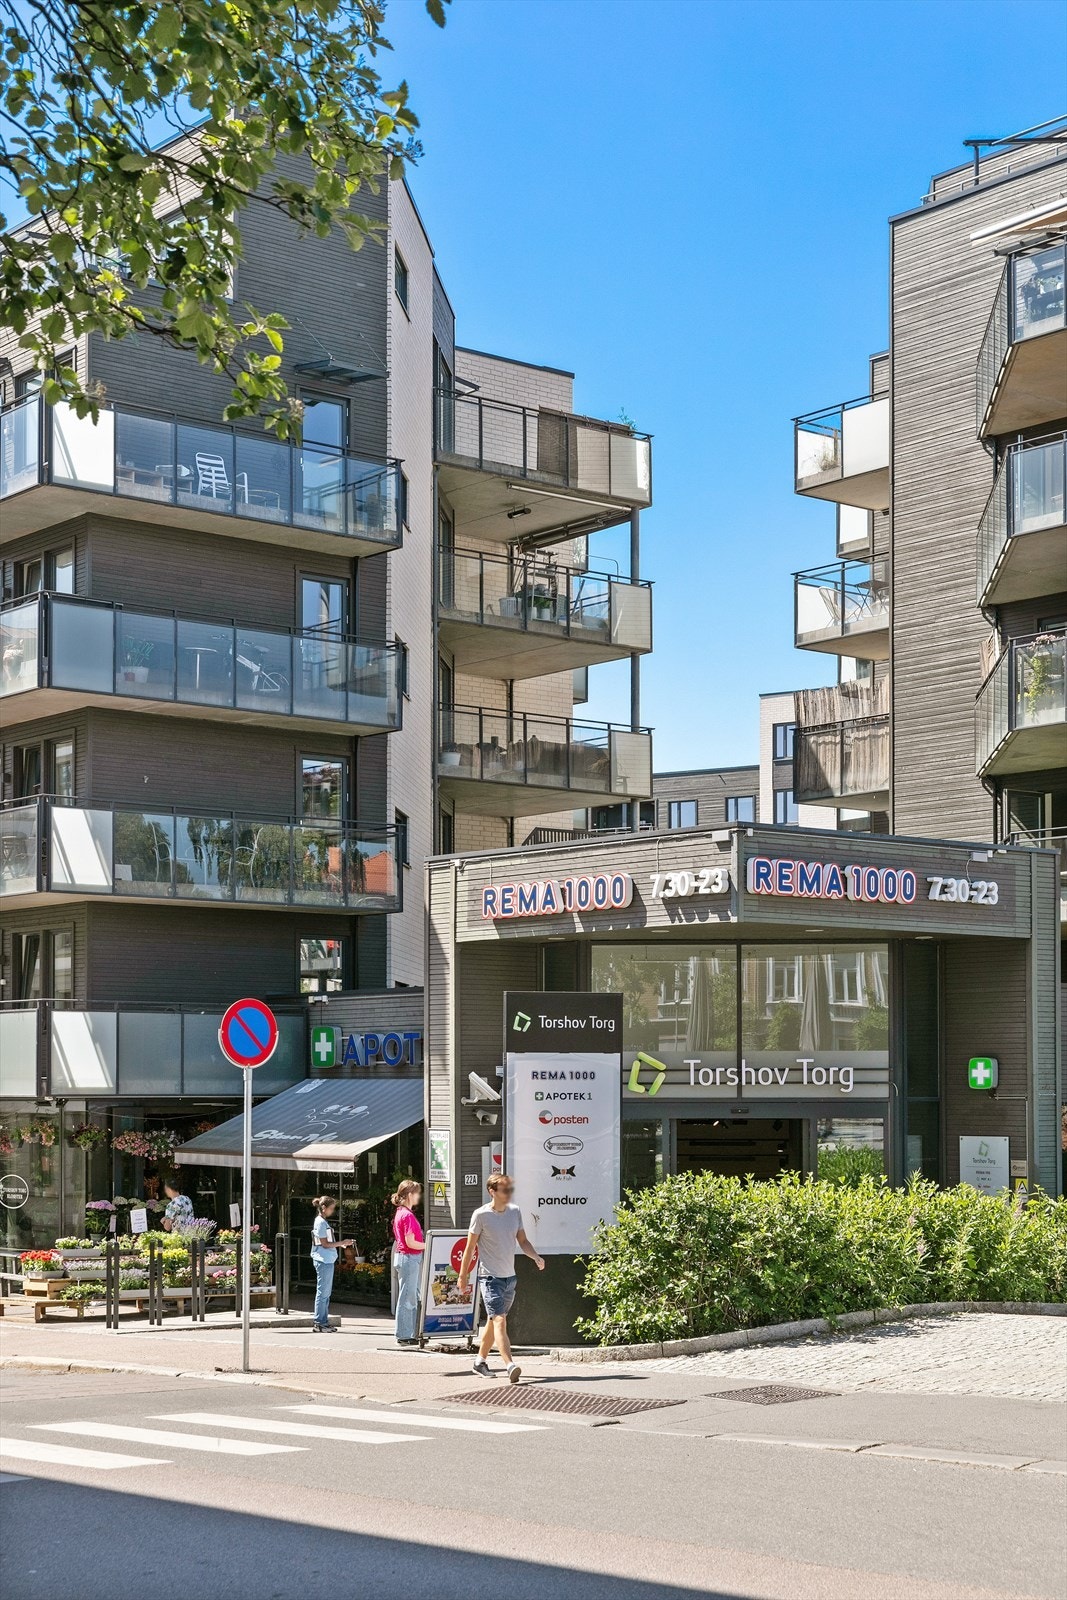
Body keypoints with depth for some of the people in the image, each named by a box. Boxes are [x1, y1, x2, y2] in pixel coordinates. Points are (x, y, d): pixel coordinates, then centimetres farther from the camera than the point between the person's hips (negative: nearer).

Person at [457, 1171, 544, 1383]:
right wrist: (463, 1274, 1)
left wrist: (536, 1257, -7)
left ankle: (481, 1361, 30)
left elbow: (522, 1241, 12)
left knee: (494, 1320, 15)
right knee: (499, 1320, -17)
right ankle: (510, 1365, -27)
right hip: (490, 1277, -6)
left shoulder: (515, 1212, 6)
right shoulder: (481, 1215, -10)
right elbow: (470, 1246, -3)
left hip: (510, 1276, 6)